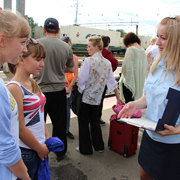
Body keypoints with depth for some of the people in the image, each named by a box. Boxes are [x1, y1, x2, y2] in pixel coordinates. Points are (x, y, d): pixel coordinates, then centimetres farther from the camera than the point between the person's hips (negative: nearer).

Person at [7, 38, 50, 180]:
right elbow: (20, 129, -20)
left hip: (40, 148, 8)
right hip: (26, 152, -7)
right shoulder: (14, 88, -21)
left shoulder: (32, 83, 5)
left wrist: (47, 138, 6)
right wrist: (40, 148, -9)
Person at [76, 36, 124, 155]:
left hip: (86, 96, -6)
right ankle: (99, 146, 29)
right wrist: (118, 97, 13)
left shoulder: (88, 61, -16)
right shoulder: (107, 63, 3)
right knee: (94, 120, 21)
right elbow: (112, 82, 7)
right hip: (97, 98, 6)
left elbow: (81, 80, -16)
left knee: (84, 122, 8)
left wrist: (79, 90, 4)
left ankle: (85, 149, 19)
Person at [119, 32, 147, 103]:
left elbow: (126, 66, -13)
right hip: (140, 83, 7)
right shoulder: (143, 50, 7)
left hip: (130, 82, -7)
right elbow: (144, 68, 12)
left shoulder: (130, 50, -13)